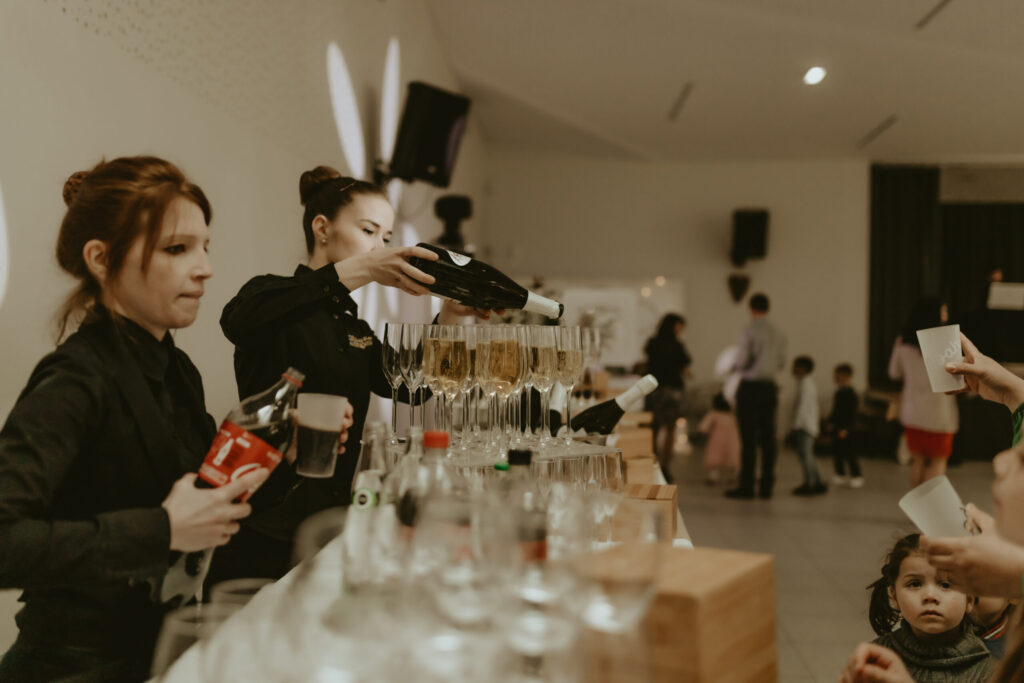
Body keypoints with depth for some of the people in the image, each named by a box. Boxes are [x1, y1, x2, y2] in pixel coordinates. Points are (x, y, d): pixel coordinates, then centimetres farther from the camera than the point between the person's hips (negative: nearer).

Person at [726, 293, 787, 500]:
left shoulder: (748, 331, -10)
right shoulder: (779, 334, 8)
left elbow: (742, 361, -14)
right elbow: (781, 364, 14)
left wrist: (738, 366, 8)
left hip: (750, 388, -6)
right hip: (769, 387, 6)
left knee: (748, 438, -5)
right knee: (767, 438, 6)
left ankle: (746, 486, -4)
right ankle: (766, 486, 8)